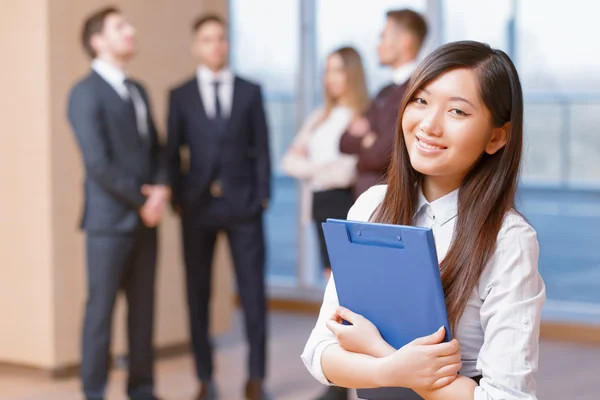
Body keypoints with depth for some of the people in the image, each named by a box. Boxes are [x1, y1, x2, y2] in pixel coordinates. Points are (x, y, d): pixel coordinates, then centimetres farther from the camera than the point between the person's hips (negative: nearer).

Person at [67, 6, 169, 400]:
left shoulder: (138, 90, 16)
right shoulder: (86, 93, -9)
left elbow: (155, 149, 14)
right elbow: (99, 163, -16)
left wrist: (161, 190, -5)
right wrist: (142, 200, -10)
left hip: (145, 217, 7)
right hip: (109, 219, -7)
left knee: (143, 307, 9)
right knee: (102, 307, -1)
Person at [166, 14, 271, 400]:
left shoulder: (250, 92, 8)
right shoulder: (181, 96, 6)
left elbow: (261, 147, 6)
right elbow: (173, 152, 5)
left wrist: (263, 195, -1)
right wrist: (178, 199, -3)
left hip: (243, 205, 0)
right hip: (199, 206, 0)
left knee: (253, 292, -1)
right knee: (199, 293, 3)